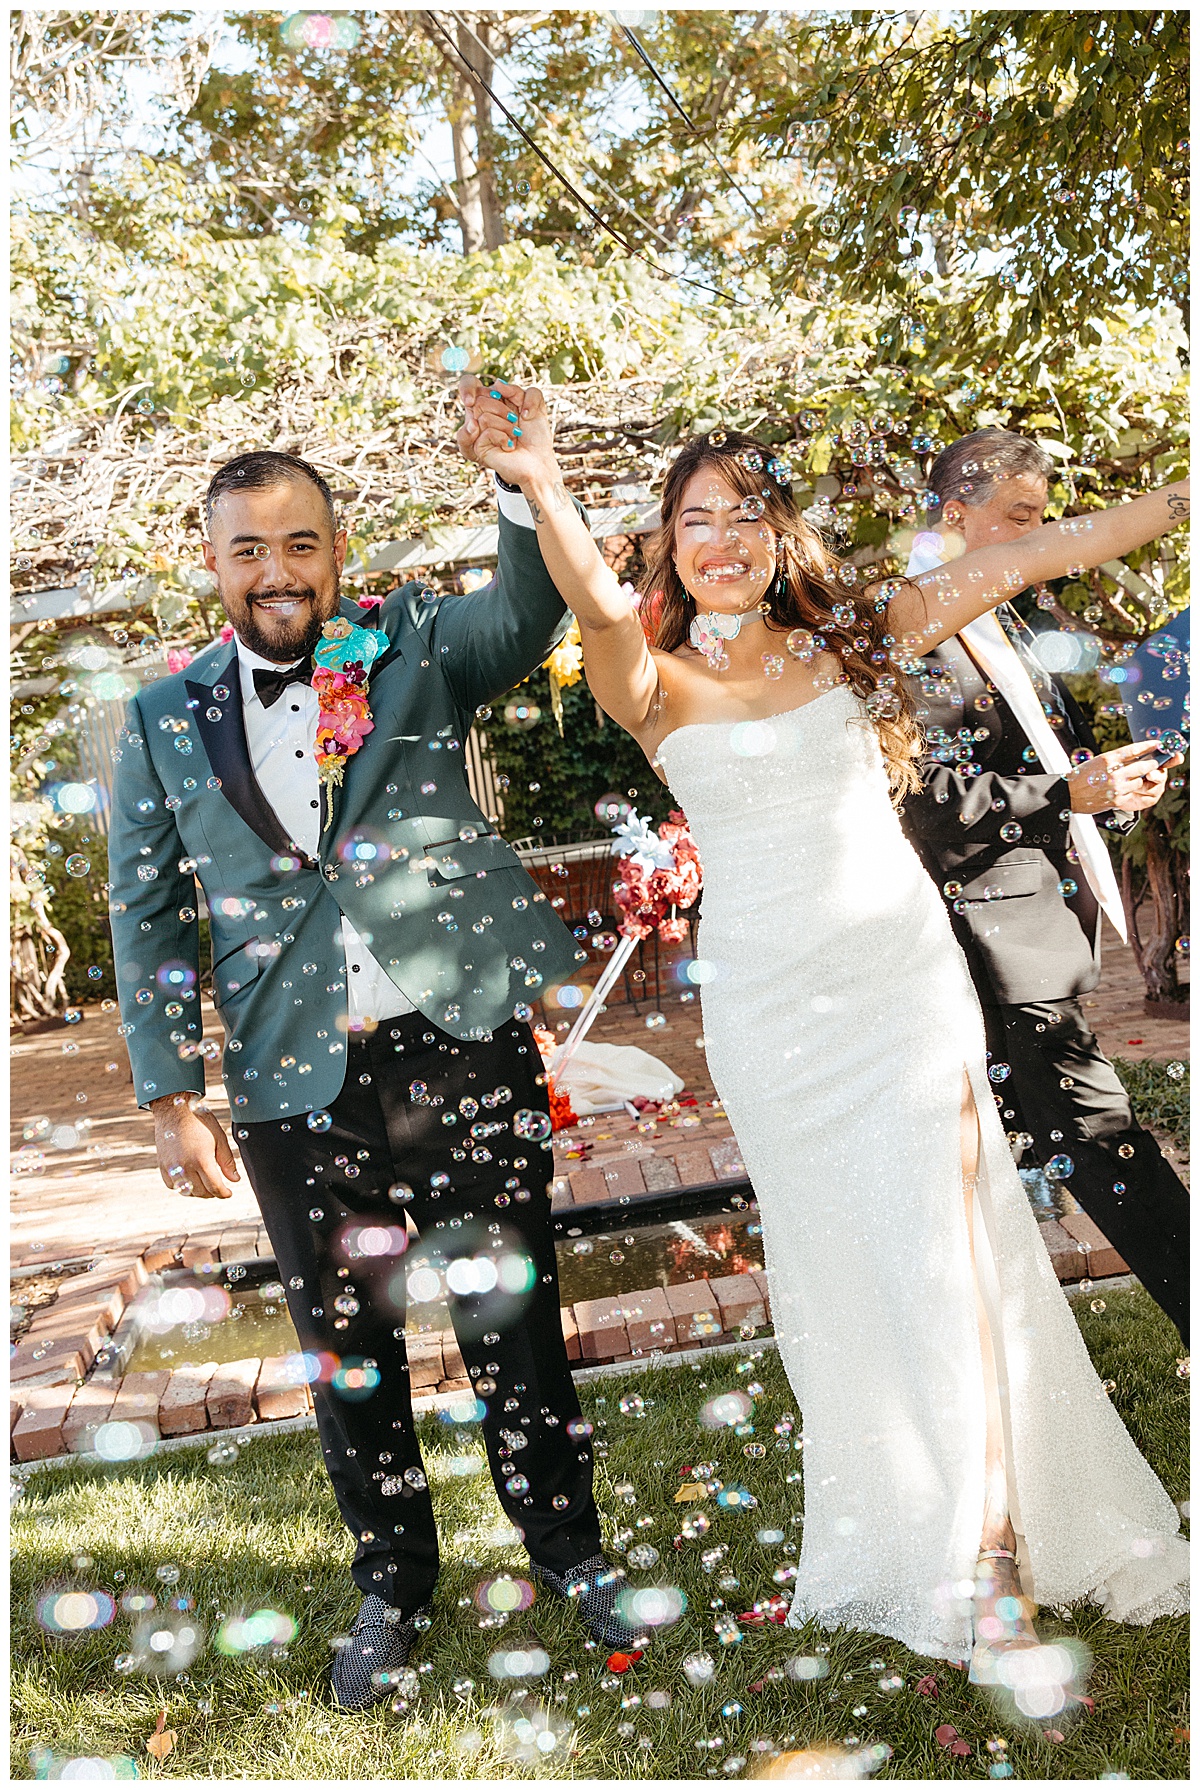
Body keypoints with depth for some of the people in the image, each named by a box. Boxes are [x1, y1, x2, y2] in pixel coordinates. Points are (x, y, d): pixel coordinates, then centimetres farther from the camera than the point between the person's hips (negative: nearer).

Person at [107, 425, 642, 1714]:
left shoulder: (415, 647, 4)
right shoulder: (166, 721, 6)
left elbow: (529, 616, -16)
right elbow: (147, 920, 7)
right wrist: (171, 1098, 3)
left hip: (465, 1053, -1)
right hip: (300, 1089, 1)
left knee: (514, 1320, 12)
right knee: (346, 1352, 14)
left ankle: (569, 1553, 34)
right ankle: (392, 1586, 36)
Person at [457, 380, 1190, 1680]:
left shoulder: (844, 640, 6)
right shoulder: (657, 685, -2)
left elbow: (1016, 562, 3)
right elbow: (597, 610, -23)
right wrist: (542, 493, -43)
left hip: (903, 976, 1)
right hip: (768, 1003, -1)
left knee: (938, 1249, -1)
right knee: (830, 1265, 8)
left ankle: (996, 1541, 12)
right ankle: (894, 1538, 24)